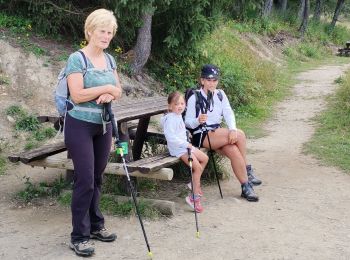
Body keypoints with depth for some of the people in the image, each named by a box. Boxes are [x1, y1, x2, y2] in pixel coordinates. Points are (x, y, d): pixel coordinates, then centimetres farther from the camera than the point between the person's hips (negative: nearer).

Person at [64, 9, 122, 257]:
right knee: (85, 180, -7)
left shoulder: (110, 59, 10)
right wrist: (106, 87, -13)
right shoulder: (77, 58, -11)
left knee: (97, 178, 12)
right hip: (80, 126, -6)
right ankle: (79, 237, 3)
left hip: (103, 126, 6)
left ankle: (95, 226, 25)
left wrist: (109, 94, -12)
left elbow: (118, 91, 10)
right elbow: (77, 95, -19)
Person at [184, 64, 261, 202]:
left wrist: (233, 129, -20)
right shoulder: (194, 98, -6)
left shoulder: (220, 94, 9)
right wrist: (198, 121, -30)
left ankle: (246, 186, -15)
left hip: (218, 133, 5)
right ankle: (247, 170, -10)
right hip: (202, 136, -5)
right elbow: (188, 122, -7)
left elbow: (228, 113, -2)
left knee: (234, 151, -27)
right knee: (240, 135, -23)